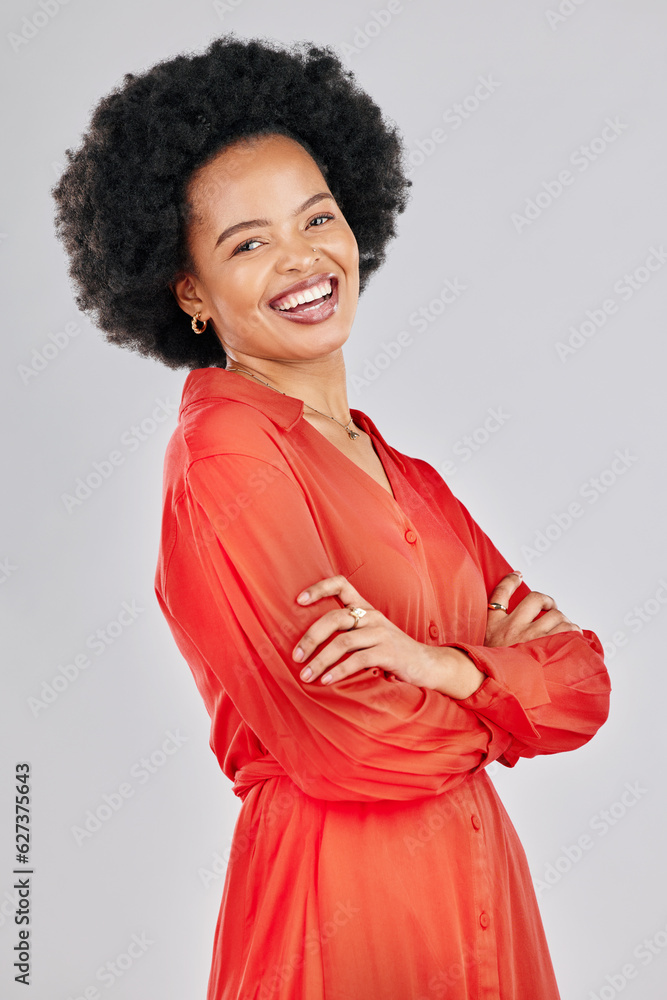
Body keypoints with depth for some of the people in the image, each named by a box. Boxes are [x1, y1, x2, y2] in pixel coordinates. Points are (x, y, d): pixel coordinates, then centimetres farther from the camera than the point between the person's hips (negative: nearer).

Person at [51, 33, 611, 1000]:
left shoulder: (400, 471, 7)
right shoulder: (224, 451, -16)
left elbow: (586, 680, 2)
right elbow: (355, 748, -23)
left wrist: (442, 663, -16)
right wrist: (507, 663, -7)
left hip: (479, 901, 7)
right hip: (339, 922, -7)